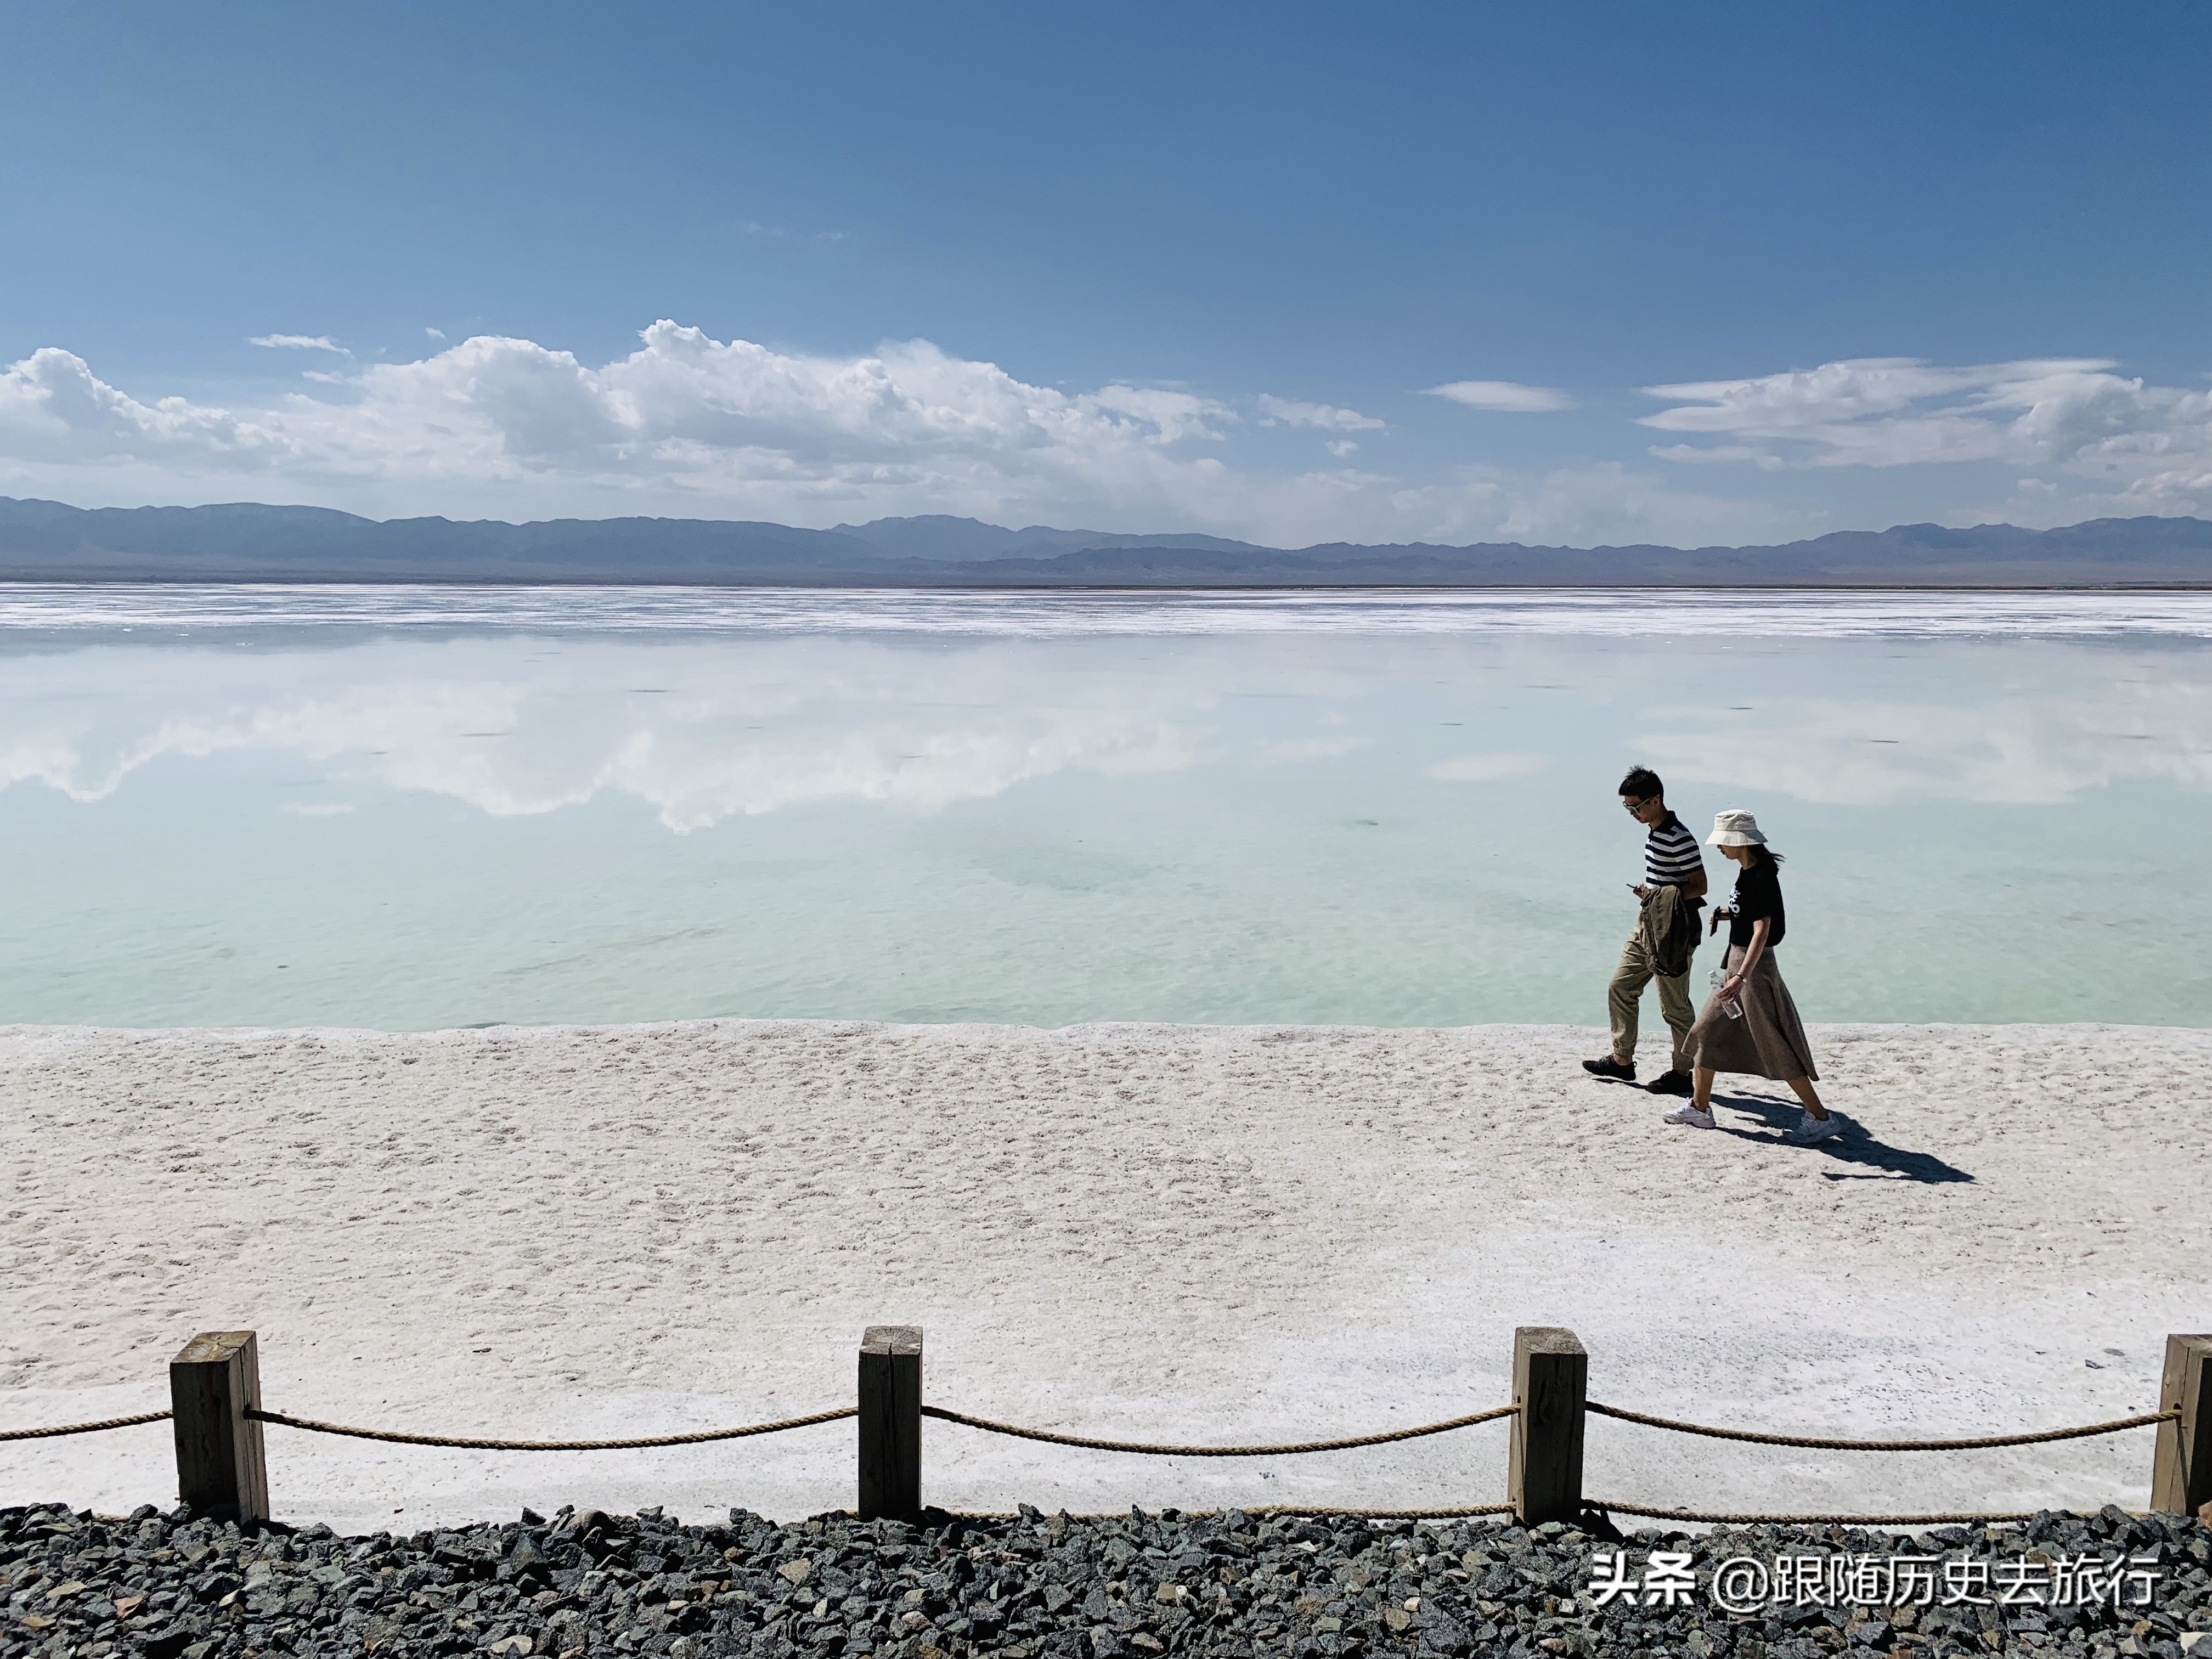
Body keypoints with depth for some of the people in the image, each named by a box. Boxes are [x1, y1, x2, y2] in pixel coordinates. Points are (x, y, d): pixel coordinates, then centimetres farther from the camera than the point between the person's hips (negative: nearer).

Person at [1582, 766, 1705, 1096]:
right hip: (1646, 926, 10)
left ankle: (1682, 1073, 13)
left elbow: (1699, 886, -19)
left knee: (1674, 1006, 1)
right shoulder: (1653, 831, 10)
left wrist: (1659, 895, -24)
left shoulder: (1679, 839, -20)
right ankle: (1622, 1060, 22)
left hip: (1671, 932, -10)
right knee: (1620, 988, 13)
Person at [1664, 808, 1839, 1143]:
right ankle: (1699, 1108, 23)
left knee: (1776, 1046, -5)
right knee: (1707, 1031, 13)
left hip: (1755, 966, -10)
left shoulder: (1763, 878, -20)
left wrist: (1741, 977, -36)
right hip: (1737, 962, 10)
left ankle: (1821, 1117, 5)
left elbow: (1762, 931, -28)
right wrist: (1726, 914, 7)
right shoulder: (1747, 871, 7)